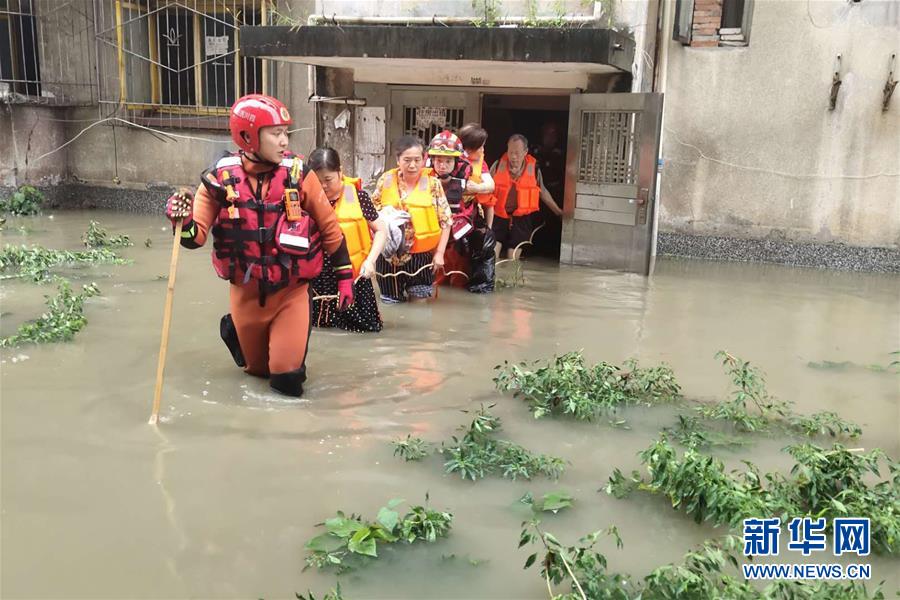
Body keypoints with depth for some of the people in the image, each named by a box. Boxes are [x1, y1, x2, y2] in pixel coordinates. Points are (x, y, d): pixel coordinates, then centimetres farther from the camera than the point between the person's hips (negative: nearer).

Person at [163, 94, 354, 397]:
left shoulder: (298, 173, -11)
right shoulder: (221, 177, -11)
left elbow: (328, 225, -1)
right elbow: (197, 235, -7)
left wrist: (344, 275, 2)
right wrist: (183, 221, -30)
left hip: (291, 292, -1)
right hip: (246, 293, 1)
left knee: (287, 376, -8)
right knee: (258, 368, 18)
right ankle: (235, 329, 49)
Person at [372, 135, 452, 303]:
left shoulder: (433, 183, -2)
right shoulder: (386, 180, 1)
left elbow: (445, 221, 1)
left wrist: (439, 253, -3)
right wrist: (385, 219, -10)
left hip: (422, 256, -1)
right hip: (390, 255, 1)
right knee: (392, 304, 9)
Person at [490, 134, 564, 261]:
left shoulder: (534, 169, -2)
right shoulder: (498, 165, -3)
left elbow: (542, 192, 12)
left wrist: (558, 211, 18)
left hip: (521, 219, 0)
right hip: (498, 217, 0)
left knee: (513, 259, 3)